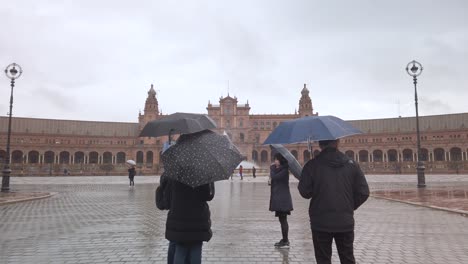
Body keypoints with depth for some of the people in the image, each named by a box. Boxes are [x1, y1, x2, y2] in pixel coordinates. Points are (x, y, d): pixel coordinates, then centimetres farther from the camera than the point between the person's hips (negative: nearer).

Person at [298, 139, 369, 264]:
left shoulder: (312, 165, -10)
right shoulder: (351, 164, -1)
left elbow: (305, 192, -10)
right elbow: (363, 193, -1)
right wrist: (350, 206, 13)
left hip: (321, 223, -2)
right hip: (345, 222, 3)